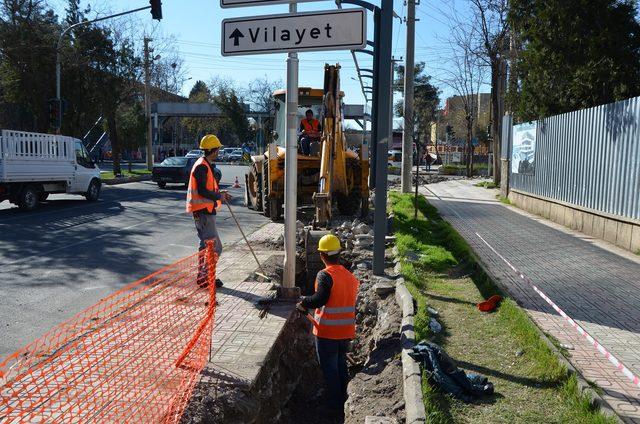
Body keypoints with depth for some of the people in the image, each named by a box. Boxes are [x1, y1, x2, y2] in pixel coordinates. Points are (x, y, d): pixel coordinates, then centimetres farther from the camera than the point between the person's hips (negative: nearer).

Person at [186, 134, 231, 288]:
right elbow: (202, 191, -23)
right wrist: (219, 196, -11)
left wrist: (219, 194, 11)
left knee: (206, 245, 18)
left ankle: (204, 276, 27)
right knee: (215, 247, -8)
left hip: (206, 211, 11)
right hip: (203, 212, -11)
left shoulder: (207, 165, 16)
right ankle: (204, 278, 0)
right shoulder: (202, 166, -17)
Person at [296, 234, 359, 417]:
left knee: (329, 369, 8)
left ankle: (334, 407, 19)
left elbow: (320, 298, -29)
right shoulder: (350, 276, 3)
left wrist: (304, 303, -12)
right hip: (346, 331, 6)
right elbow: (350, 302, 9)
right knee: (341, 365, 21)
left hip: (327, 332, -6)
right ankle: (342, 403, 34)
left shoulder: (325, 275, -18)